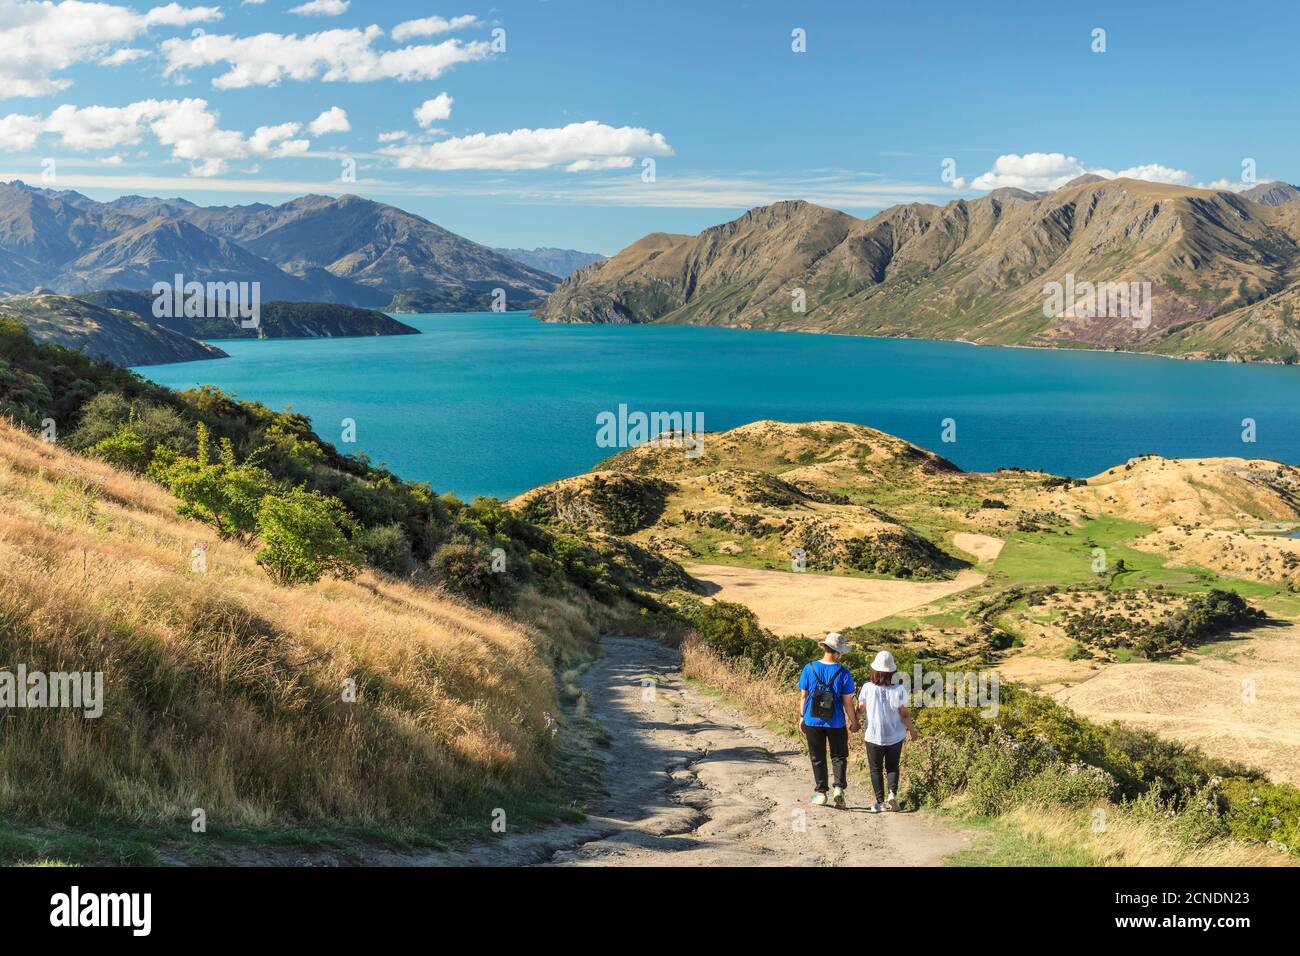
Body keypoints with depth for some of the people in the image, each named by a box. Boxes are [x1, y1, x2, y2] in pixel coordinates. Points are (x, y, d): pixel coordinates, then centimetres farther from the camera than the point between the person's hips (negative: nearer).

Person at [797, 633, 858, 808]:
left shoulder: (809, 668, -8)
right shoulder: (843, 673, -13)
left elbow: (803, 696, -2)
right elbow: (848, 702, -9)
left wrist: (801, 718, 10)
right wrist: (854, 722, 5)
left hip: (813, 722, 1)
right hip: (836, 722, -1)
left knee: (817, 759, 14)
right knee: (839, 756, 14)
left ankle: (821, 793, 18)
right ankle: (839, 788, -3)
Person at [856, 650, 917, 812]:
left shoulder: (868, 688, -14)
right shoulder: (899, 690, -15)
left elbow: (860, 710, -2)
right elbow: (905, 714, -9)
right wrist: (912, 730, 9)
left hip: (874, 736, -1)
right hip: (895, 736, 1)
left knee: (876, 769, 13)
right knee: (892, 767, 18)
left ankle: (880, 801, 7)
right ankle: (892, 793, -3)